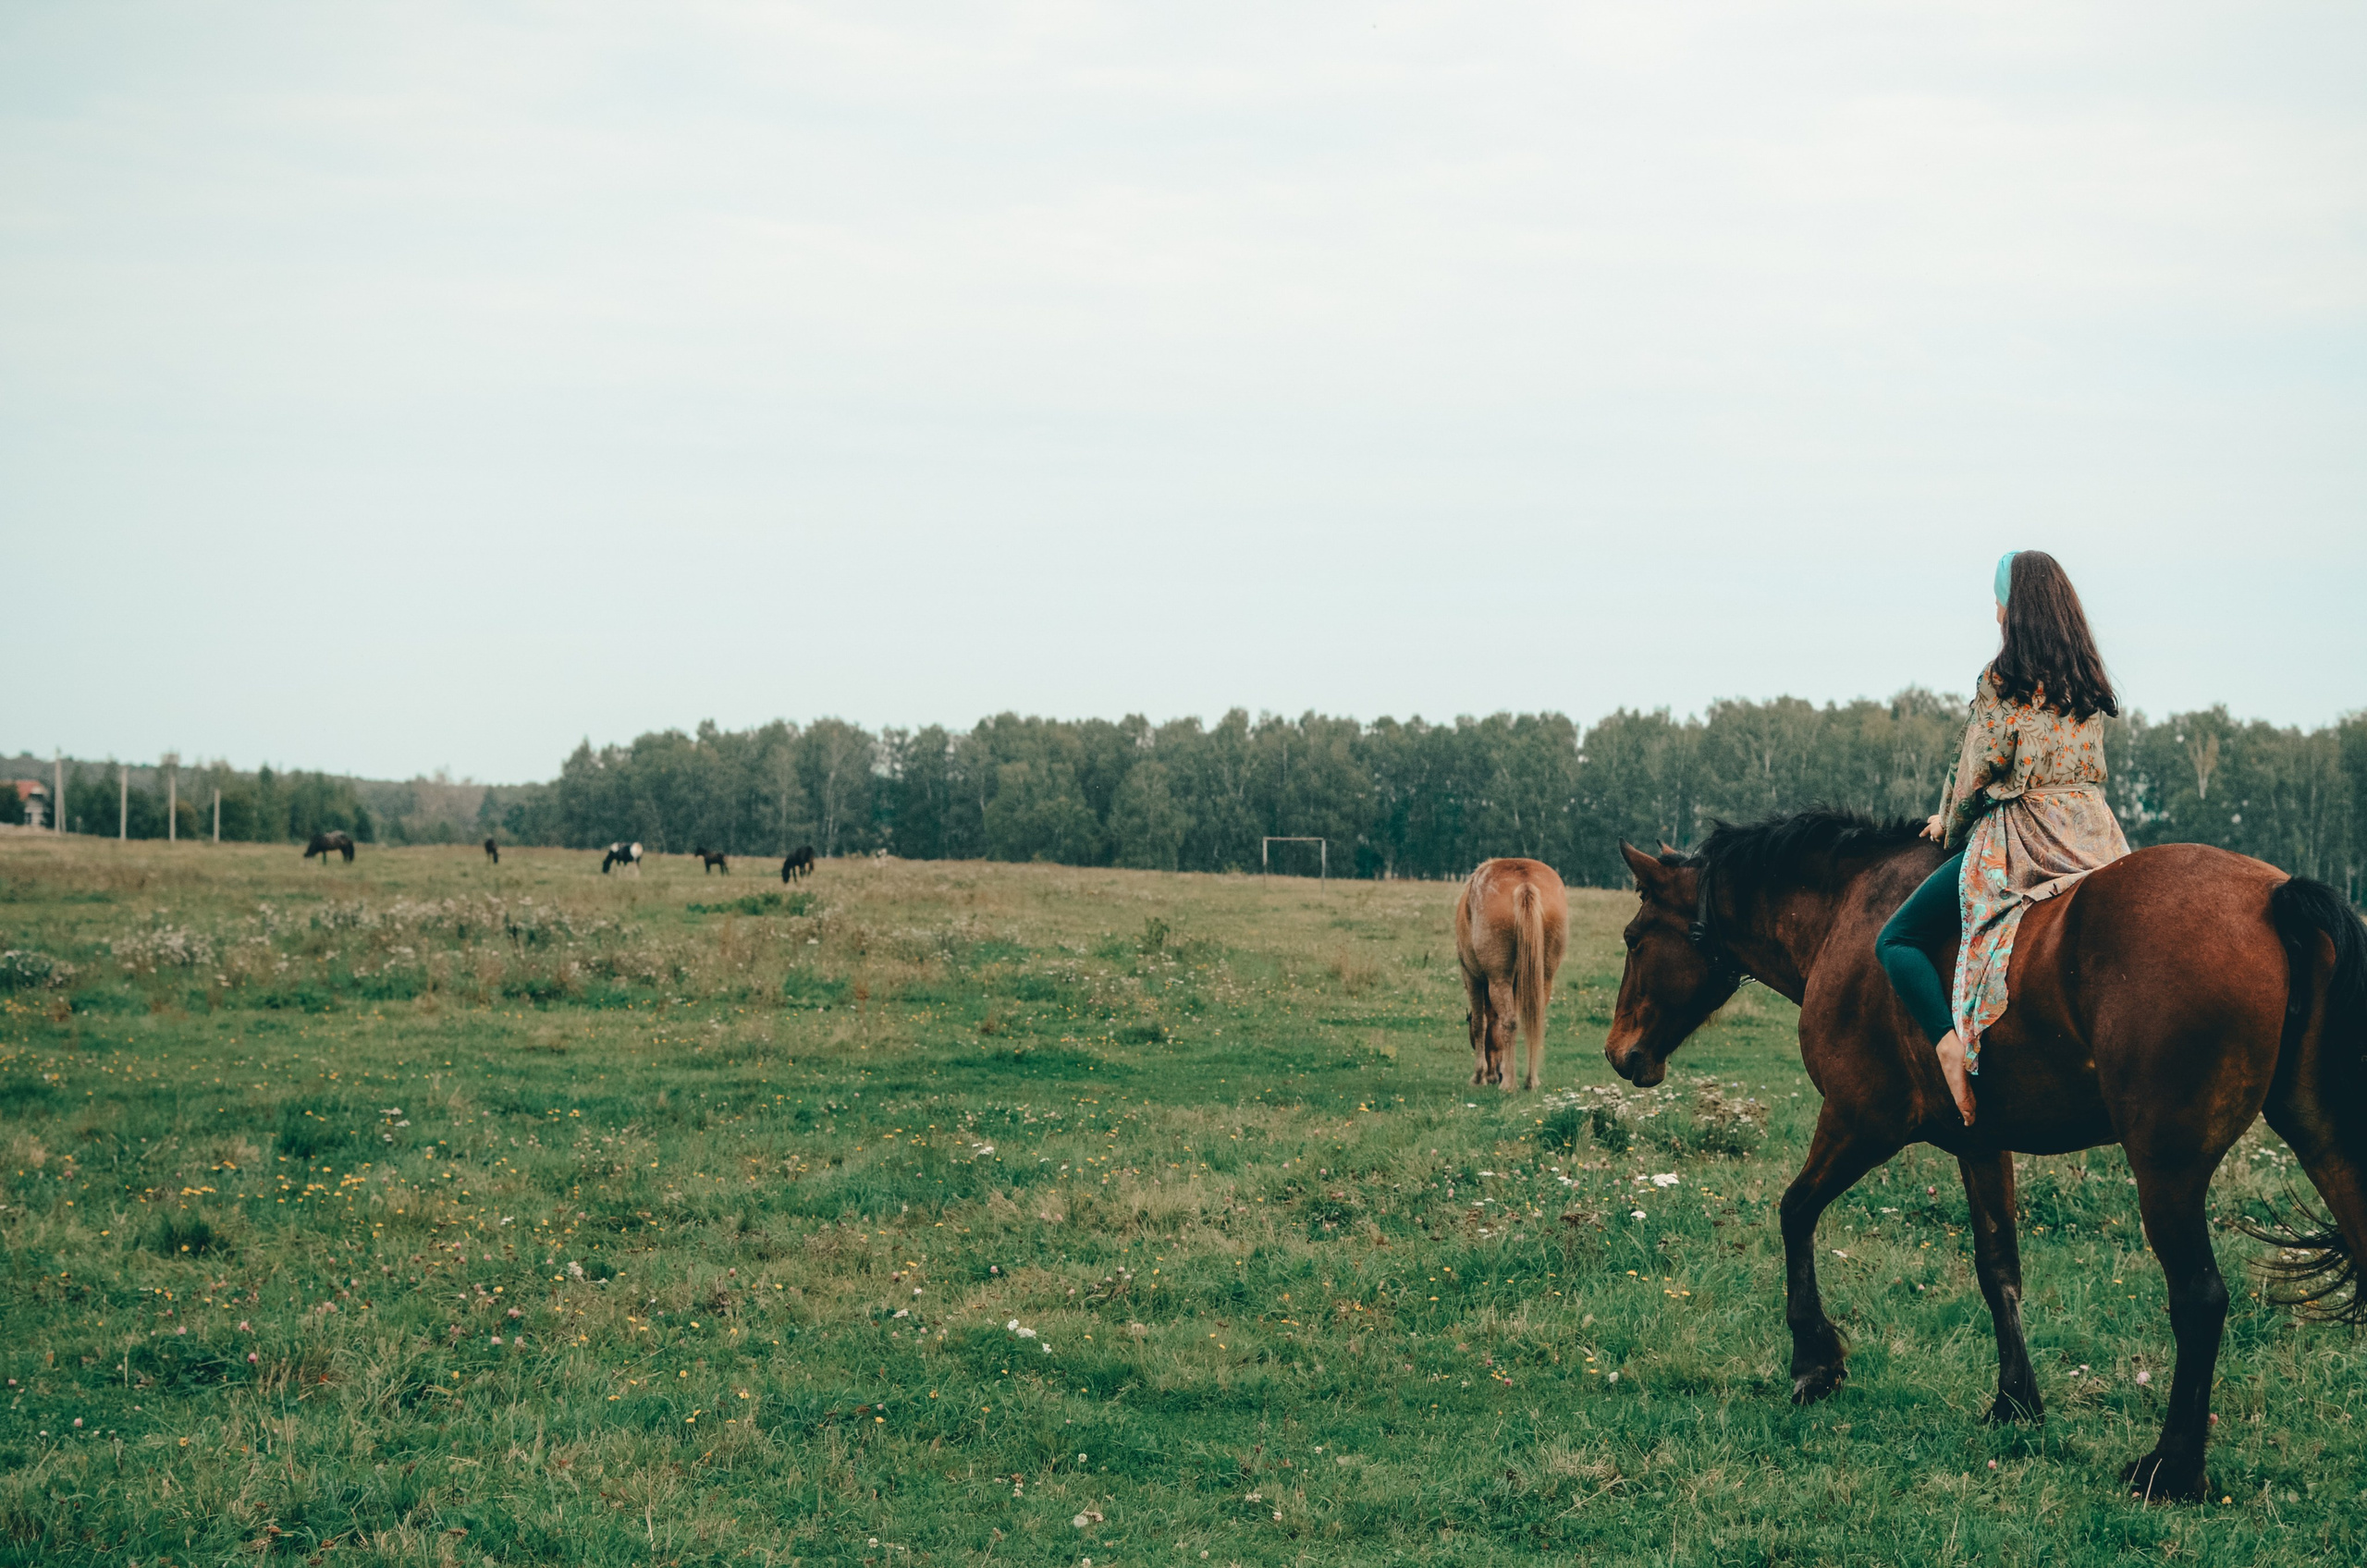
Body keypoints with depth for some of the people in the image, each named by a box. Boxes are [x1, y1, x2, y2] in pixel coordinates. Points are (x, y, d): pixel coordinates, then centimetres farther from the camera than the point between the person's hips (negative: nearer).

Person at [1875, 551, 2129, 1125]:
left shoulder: (2003, 682, -8)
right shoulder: (2090, 685, 13)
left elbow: (1980, 769, -6)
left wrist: (1950, 823, 13)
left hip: (2019, 841, -7)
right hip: (2094, 836, 7)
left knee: (1896, 942, -4)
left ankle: (1953, 1050, -26)